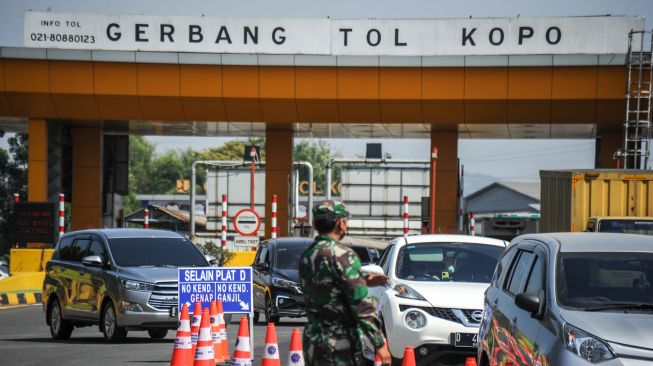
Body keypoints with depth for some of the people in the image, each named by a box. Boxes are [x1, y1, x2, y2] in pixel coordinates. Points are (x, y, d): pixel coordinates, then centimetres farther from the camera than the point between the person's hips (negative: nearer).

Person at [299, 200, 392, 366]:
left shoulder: (306, 256, 11)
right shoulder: (343, 255, -14)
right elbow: (361, 305, -18)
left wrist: (363, 281, 20)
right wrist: (380, 343, -14)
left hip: (312, 341, 8)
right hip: (339, 344, -8)